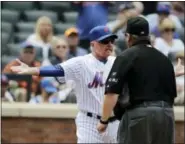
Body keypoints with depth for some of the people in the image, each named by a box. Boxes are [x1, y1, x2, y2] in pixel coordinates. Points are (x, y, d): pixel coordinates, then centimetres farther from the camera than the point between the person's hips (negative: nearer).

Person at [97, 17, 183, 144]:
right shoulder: (164, 59, 16)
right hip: (167, 114, 6)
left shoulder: (127, 57, -3)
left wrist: (104, 121, -3)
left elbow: (112, 93, -10)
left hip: (139, 114, -5)